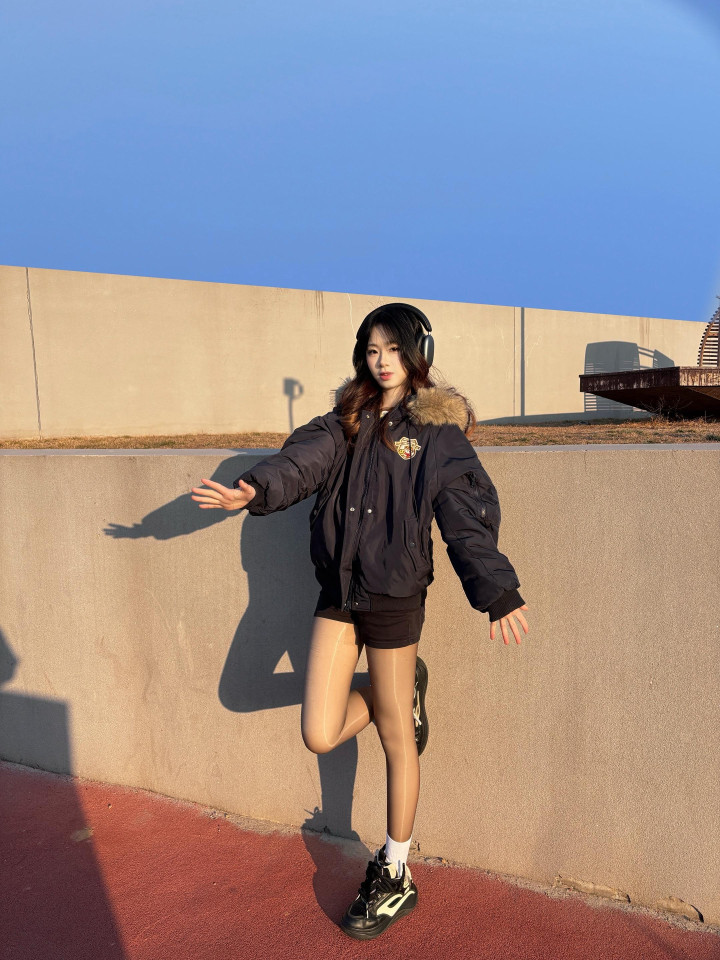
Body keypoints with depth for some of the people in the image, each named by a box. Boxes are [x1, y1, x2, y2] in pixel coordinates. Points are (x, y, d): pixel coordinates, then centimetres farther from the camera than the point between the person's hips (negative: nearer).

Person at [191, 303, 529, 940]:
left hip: (394, 594, -4)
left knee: (396, 740, 9)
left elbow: (468, 518, -15)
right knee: (320, 736, 2)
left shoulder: (439, 432, -5)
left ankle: (396, 877, 32)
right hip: (338, 589, 5)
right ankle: (403, 688, 31)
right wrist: (256, 489, -29)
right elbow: (305, 460, -9)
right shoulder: (349, 421, 8)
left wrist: (498, 591, -29)